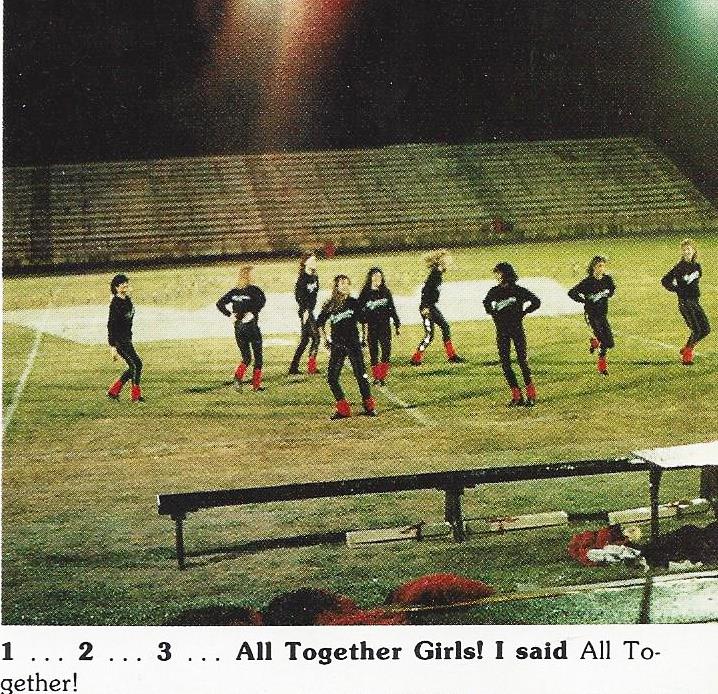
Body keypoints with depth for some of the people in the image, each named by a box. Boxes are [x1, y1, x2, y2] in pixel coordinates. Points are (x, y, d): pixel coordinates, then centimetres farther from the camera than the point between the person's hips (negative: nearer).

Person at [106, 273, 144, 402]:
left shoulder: (127, 299, 9)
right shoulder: (115, 303, -17)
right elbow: (111, 325, -20)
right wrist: (112, 347, -23)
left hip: (126, 338, 9)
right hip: (119, 339, -9)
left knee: (133, 367, 8)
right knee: (136, 364, -9)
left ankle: (113, 391, 17)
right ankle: (136, 395, 1)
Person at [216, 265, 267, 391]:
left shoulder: (234, 291, 8)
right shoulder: (254, 289, -7)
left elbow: (220, 303, 4)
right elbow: (262, 299, -27)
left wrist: (230, 315, 0)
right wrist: (253, 313, -21)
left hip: (238, 328, 5)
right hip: (252, 327, -5)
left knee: (246, 358, 13)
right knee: (258, 357, 9)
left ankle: (238, 376, -12)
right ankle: (256, 385, 10)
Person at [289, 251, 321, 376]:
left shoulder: (314, 277, 12)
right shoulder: (303, 278, -12)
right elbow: (299, 296, -16)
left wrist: (309, 310, 4)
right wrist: (305, 311, -17)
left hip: (309, 311, 9)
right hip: (305, 311, -9)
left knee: (305, 340, 10)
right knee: (315, 337, -10)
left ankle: (293, 368, 15)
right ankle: (311, 366, -6)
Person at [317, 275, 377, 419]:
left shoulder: (353, 303, 2)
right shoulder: (330, 306, 5)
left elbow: (362, 321, 10)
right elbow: (320, 323, 18)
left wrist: (364, 338, 6)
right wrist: (326, 339, 12)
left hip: (353, 344, -2)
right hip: (337, 346, 2)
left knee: (361, 374, -5)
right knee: (331, 377, -5)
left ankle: (369, 406, 9)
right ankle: (343, 409, 3)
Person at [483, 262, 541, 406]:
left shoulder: (518, 290, -5)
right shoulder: (494, 291, 4)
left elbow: (536, 302, 2)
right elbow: (487, 305, 22)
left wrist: (523, 312, -4)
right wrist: (495, 314, 6)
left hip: (517, 329, -3)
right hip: (502, 331, 4)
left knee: (522, 360, -6)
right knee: (505, 363, -1)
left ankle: (531, 395, 4)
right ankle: (516, 396, 6)